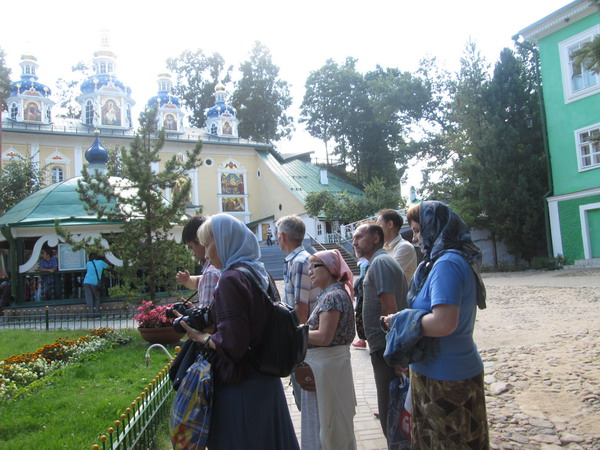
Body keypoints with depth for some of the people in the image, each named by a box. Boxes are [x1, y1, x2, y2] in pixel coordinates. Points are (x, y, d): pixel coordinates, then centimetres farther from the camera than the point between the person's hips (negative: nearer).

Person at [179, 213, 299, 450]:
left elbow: (231, 344, -23)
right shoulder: (261, 274, 6)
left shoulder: (231, 279, -19)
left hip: (239, 388, -8)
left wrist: (201, 336, -7)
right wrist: (208, 322, 13)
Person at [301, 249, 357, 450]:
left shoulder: (333, 296, -19)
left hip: (326, 364, -10)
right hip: (326, 362, 10)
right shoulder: (332, 293, 12)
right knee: (335, 420, 21)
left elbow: (324, 337, -25)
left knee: (326, 420, 4)